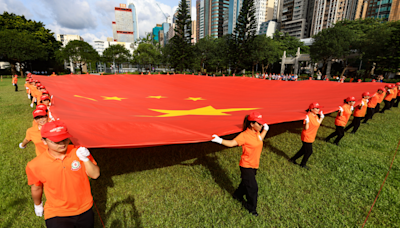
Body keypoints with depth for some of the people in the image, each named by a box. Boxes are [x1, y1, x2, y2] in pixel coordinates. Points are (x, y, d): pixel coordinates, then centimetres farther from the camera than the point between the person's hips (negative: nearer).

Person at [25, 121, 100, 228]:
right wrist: (37, 204, 19)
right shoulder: (35, 165, -14)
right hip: (57, 215, -1)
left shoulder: (79, 151, -14)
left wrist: (86, 159, -25)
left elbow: (95, 175, -11)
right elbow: (36, 188, 5)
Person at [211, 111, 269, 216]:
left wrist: (265, 129, 27)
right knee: (253, 188, 1)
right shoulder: (245, 135, -23)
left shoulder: (257, 132, 0)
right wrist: (219, 140, -40)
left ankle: (237, 195, 50)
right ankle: (252, 208, 24)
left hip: (254, 165, 8)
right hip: (246, 166, -8)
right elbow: (232, 143, -26)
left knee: (246, 182, 23)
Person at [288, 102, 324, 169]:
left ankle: (293, 159, 34)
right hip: (307, 137, -9)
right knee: (309, 152, 7)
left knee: (304, 150, 19)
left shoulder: (315, 116, 4)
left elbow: (317, 124, 16)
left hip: (311, 137, 9)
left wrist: (321, 117, 10)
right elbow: (305, 128, -24)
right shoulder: (308, 116, -24)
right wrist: (306, 122, -41)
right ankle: (303, 164, 30)